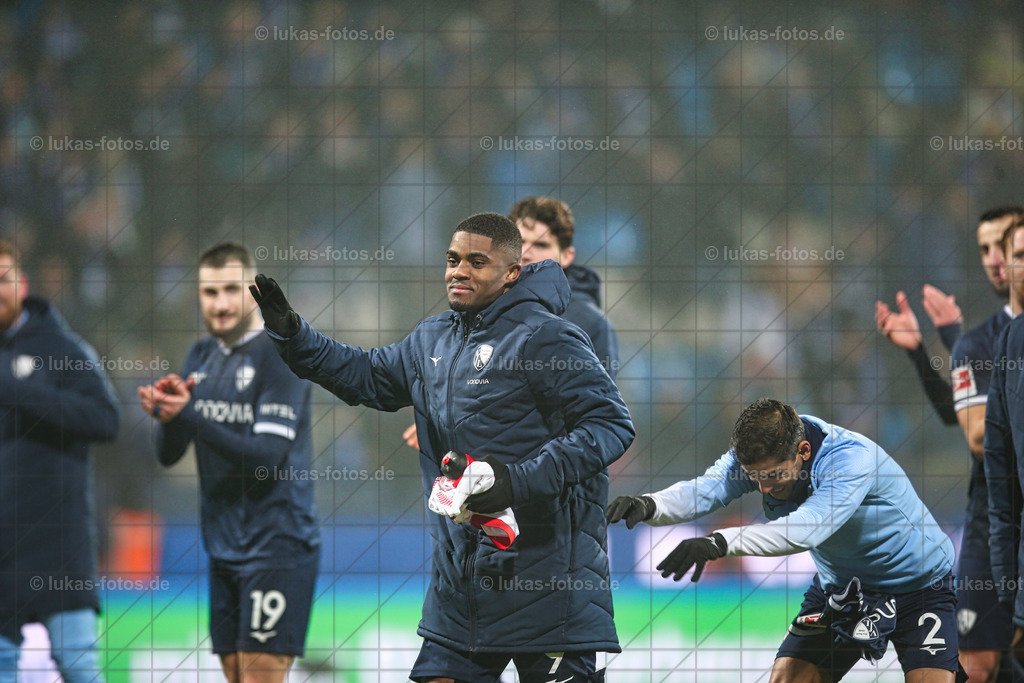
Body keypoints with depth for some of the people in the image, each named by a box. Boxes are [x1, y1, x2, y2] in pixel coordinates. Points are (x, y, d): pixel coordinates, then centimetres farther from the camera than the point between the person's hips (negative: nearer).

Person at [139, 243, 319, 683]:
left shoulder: (279, 354, -10)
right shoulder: (202, 356, 12)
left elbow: (267, 457, -19)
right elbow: (168, 455, 9)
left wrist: (190, 415, -27)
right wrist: (167, 417, -14)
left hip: (276, 544, -7)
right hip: (223, 546, 7)